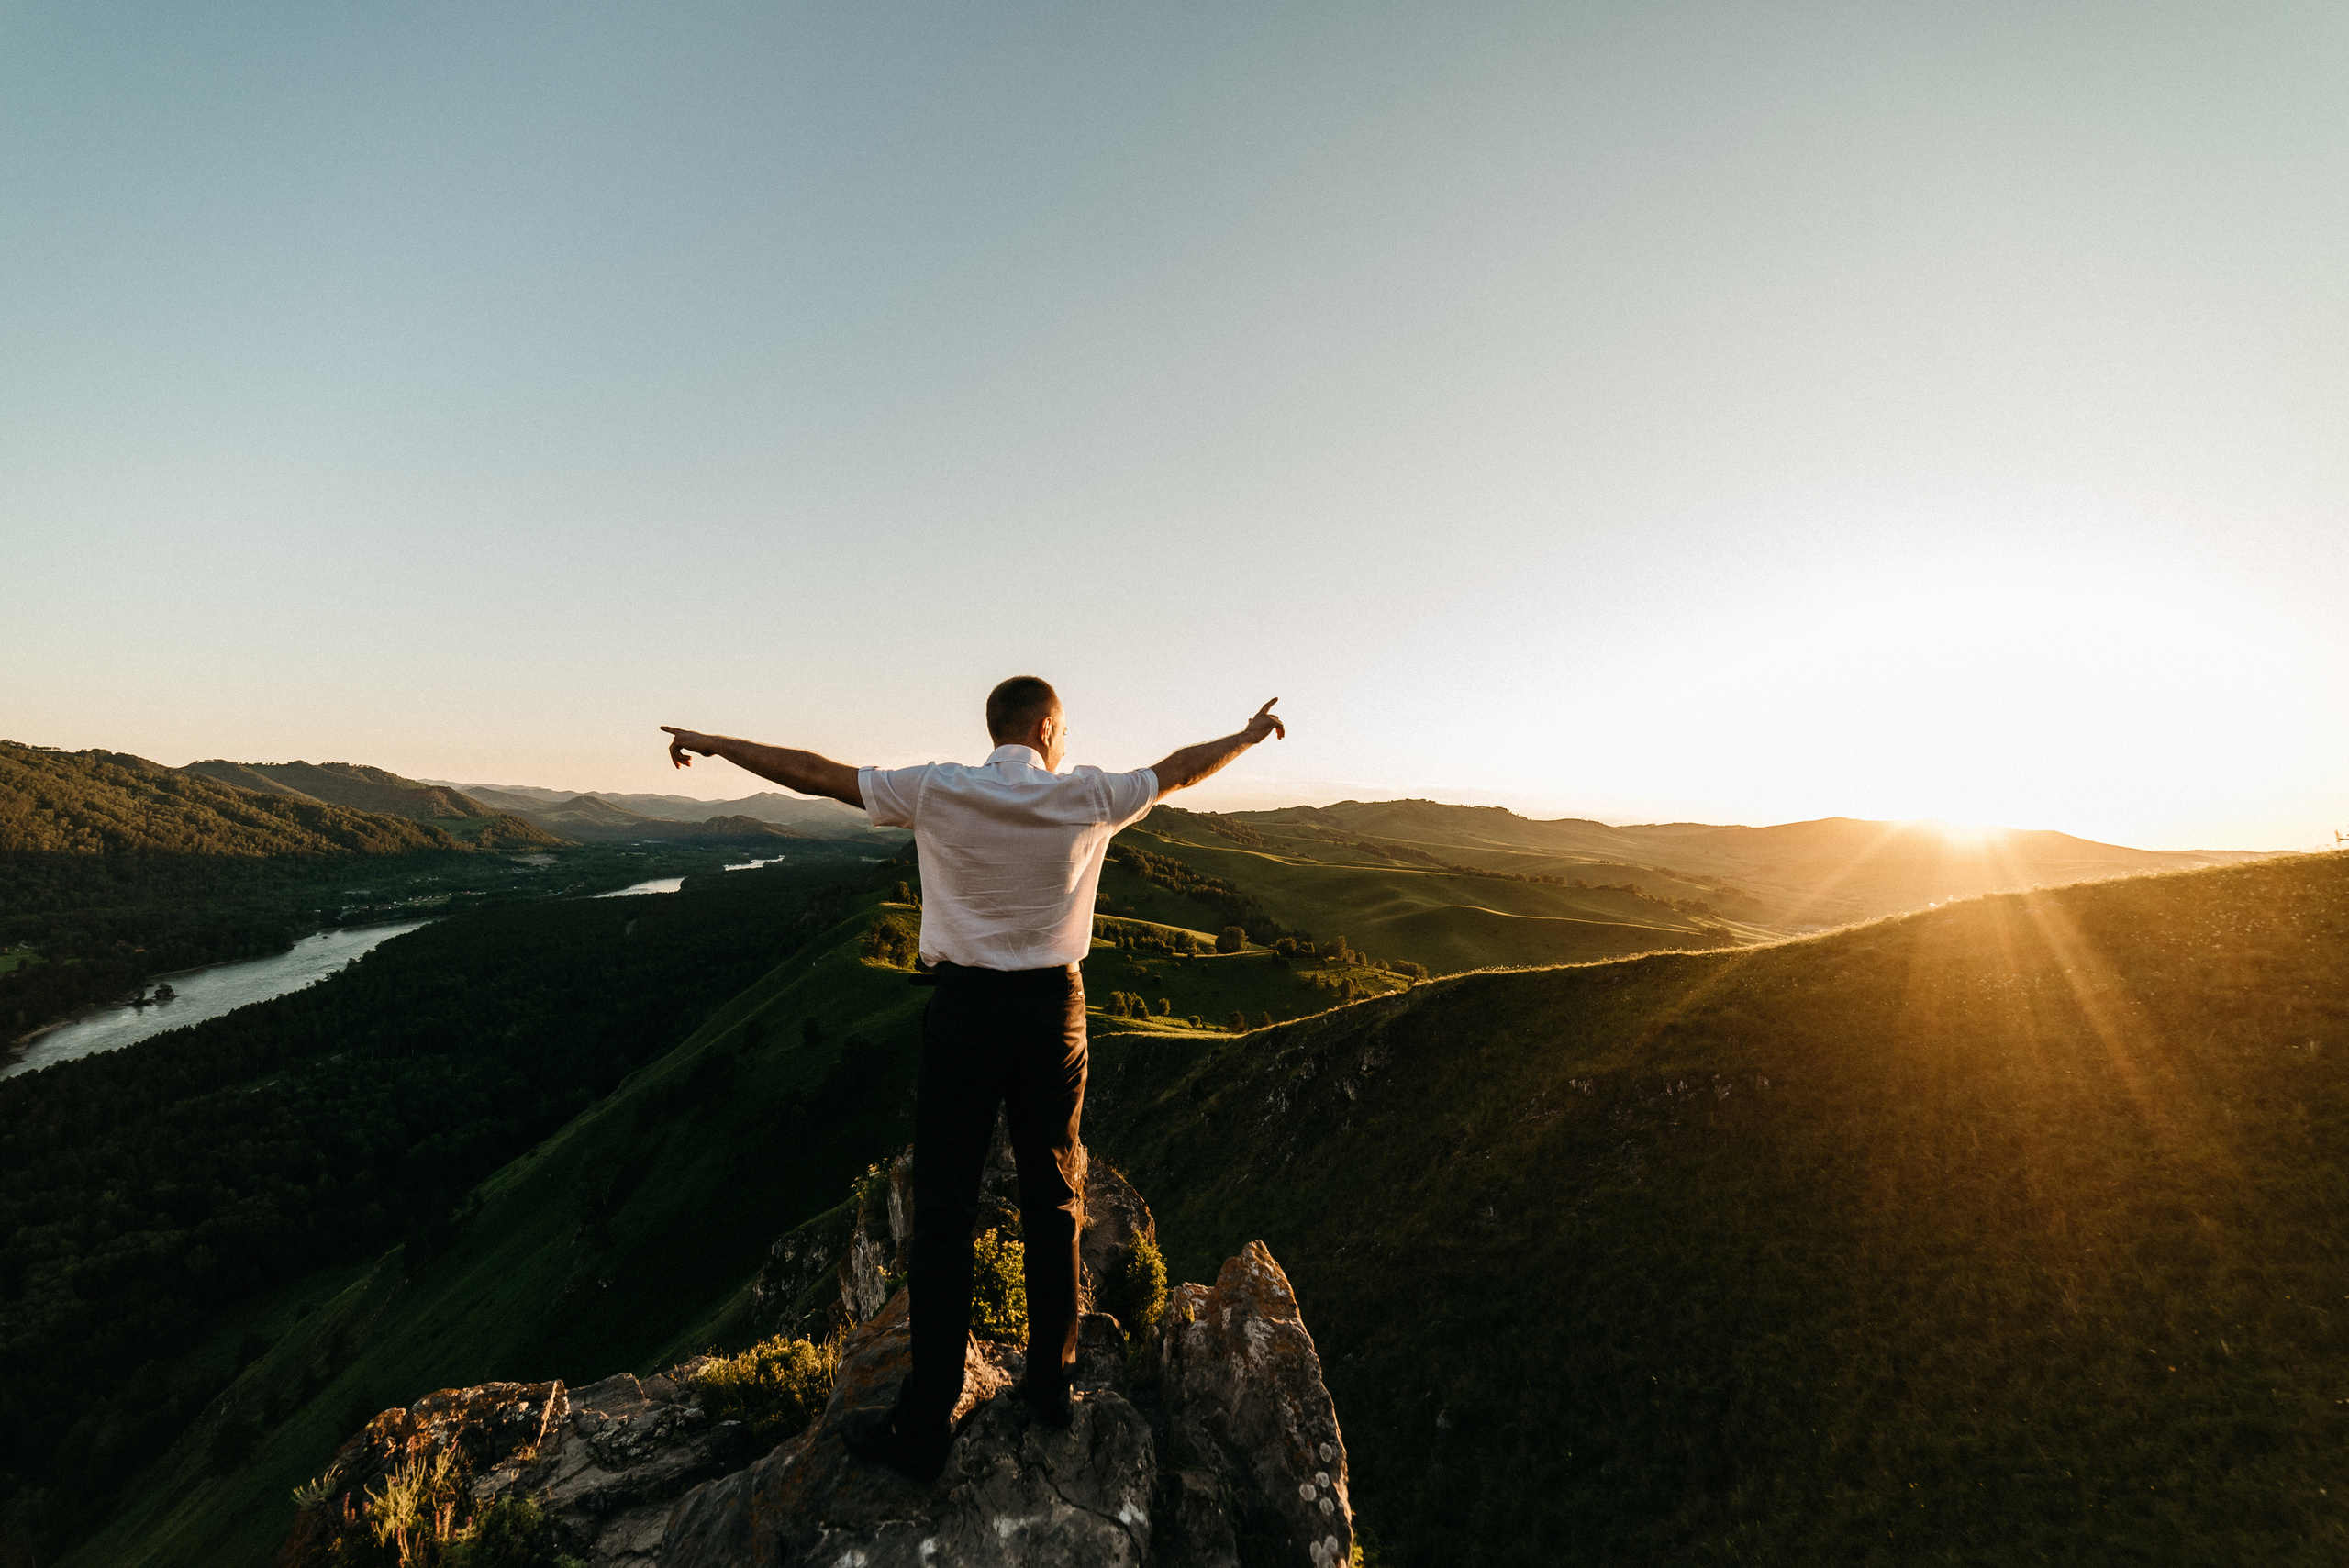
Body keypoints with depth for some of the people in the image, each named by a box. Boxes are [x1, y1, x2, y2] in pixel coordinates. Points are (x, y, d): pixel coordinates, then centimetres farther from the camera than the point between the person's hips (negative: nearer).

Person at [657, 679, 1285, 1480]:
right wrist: (1247, 736, 28)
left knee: (943, 1214, 8)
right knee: (1053, 1203, 17)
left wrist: (717, 744, 17)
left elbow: (819, 773, 2)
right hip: (1054, 1010, 1)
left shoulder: (937, 791, -6)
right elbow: (1178, 770, 11)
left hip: (963, 1008, -1)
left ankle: (925, 1427, 19)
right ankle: (1049, 1383, 33)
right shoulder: (1087, 796, -4)